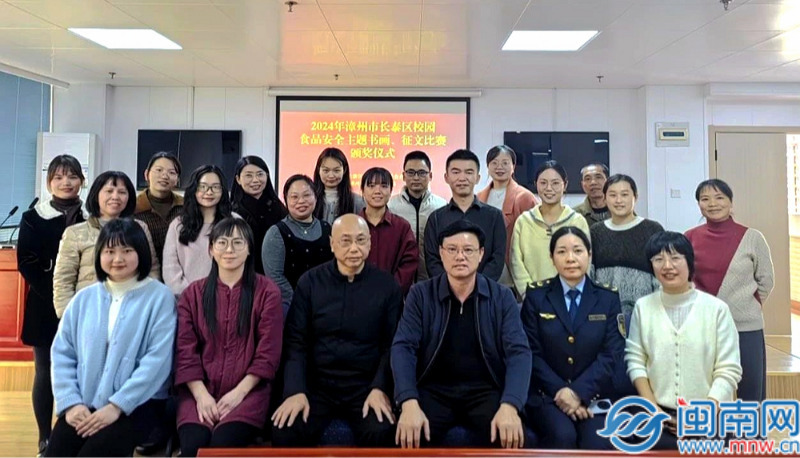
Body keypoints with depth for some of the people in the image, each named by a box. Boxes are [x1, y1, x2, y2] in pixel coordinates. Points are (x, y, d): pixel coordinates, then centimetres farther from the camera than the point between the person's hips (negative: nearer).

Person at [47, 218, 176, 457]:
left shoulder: (159, 297, -3)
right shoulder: (83, 298, 11)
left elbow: (157, 359, -10)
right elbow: (62, 354, 8)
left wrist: (117, 405, -15)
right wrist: (71, 402, -5)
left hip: (135, 405, -4)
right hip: (83, 407, 4)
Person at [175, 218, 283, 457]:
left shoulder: (267, 291, 3)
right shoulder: (193, 293, 11)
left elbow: (268, 353, -2)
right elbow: (185, 351, 4)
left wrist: (238, 392, -11)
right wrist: (201, 395, -9)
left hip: (248, 391, -2)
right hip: (201, 391, 2)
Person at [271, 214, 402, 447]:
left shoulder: (387, 285, 1)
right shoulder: (310, 282, 3)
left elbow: (392, 344, 0)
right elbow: (295, 341, -1)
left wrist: (380, 388, -14)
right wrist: (295, 390, -13)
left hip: (366, 386, 0)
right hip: (316, 384, 1)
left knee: (381, 433, -27)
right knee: (285, 433, -23)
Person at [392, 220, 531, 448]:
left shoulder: (502, 297, 2)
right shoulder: (420, 294, 2)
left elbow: (518, 351, -6)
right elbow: (403, 347, -7)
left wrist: (509, 405, -24)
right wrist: (409, 403, -24)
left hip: (486, 390, 1)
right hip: (434, 390, 0)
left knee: (509, 435, -29)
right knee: (410, 435, -29)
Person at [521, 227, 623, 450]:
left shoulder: (608, 298, 8)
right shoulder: (536, 296, 4)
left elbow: (612, 353, -2)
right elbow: (532, 352, -2)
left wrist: (580, 392, -14)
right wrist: (561, 391, -15)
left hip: (592, 395, 1)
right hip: (547, 394, -1)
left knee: (597, 441, -26)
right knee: (563, 435, -28)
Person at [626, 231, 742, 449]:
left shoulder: (717, 309, -3)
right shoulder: (643, 306, 2)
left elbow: (728, 370, -4)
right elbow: (635, 360, 3)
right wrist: (652, 409, -6)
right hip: (659, 415, 1)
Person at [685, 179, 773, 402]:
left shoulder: (751, 237, -3)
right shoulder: (689, 239, 0)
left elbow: (766, 279, 6)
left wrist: (746, 306, 3)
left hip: (745, 327, -1)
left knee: (750, 393, 8)